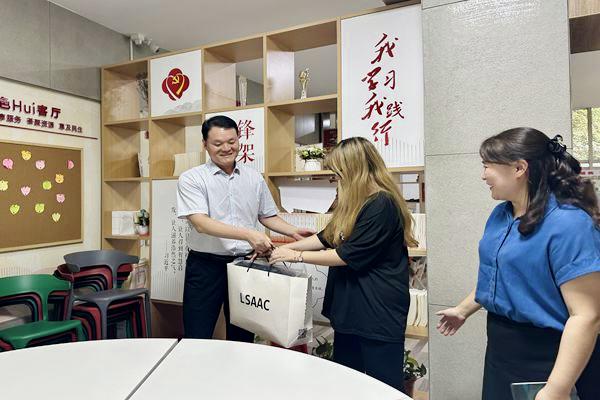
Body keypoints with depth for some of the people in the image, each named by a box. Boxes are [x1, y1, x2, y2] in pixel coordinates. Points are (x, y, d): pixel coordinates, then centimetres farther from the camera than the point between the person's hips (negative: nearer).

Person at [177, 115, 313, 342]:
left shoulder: (254, 178, 6)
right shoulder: (191, 179, -7)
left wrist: (293, 232, -2)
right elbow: (201, 223, -19)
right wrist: (248, 234, -30)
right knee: (197, 340, 4)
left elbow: (267, 217, 16)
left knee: (243, 338, 16)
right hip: (206, 266, -3)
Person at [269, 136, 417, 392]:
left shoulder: (382, 204, -19)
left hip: (379, 312, -9)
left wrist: (295, 255, -12)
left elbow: (348, 255, -19)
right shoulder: (357, 203, 11)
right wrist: (286, 247, 10)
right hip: (350, 307, 9)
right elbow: (327, 238, 17)